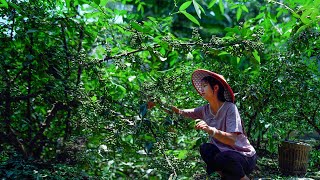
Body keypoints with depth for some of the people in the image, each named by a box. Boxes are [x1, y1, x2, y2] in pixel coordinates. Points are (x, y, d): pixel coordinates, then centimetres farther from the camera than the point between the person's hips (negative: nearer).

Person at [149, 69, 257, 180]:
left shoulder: (230, 108, -18)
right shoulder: (205, 110, 0)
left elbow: (232, 140, -28)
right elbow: (180, 112, 2)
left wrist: (210, 130, -44)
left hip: (245, 156, -5)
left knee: (223, 158, -35)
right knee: (205, 148, -22)